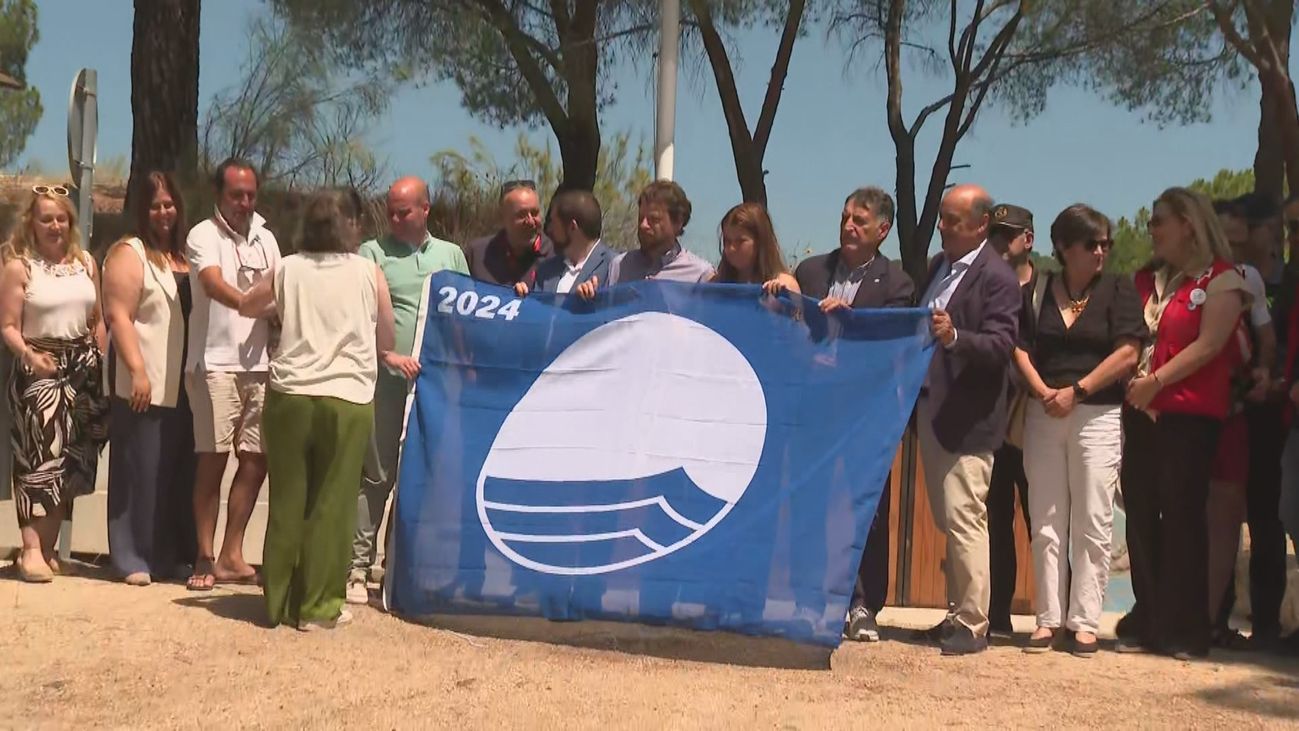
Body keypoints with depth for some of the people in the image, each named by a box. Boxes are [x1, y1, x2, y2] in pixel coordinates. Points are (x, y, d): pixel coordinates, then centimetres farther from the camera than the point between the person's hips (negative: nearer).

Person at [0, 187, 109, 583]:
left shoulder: (86, 263, 10)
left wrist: (102, 367, 7)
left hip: (83, 370, 5)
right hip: (39, 368, -5)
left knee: (71, 461, 6)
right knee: (42, 455, -13)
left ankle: (47, 547, 14)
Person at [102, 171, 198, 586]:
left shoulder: (185, 255, 17)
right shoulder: (129, 254, -3)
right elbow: (118, 316, -12)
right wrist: (137, 370, -20)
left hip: (183, 384, 6)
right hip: (147, 384, -6)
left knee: (179, 472, 8)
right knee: (141, 471, -3)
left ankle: (174, 557, 15)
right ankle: (133, 560, 3)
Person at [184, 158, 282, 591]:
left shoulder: (265, 239, 15)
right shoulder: (203, 236, -3)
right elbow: (214, 284, -20)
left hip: (260, 363, 5)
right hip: (216, 364, -5)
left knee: (256, 460, 5)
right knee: (214, 458, -4)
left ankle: (231, 556, 14)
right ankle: (205, 558, 4)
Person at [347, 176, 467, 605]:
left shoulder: (452, 255, 17)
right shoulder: (373, 253, 6)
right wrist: (392, 355, -17)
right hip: (388, 380, -3)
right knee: (377, 474, -3)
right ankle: (358, 566, 2)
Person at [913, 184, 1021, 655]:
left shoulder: (996, 277, -10)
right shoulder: (939, 265, 15)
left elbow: (1000, 346, -18)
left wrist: (954, 337, -34)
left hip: (966, 418, -8)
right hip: (931, 410, 8)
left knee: (964, 519, -9)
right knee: (948, 521, 13)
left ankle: (973, 625, -2)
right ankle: (959, 613, 21)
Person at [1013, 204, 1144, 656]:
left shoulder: (1118, 291, 3)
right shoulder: (1037, 293, 10)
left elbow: (1127, 352, -6)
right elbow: (1020, 348, 5)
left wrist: (1076, 391, -11)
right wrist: (1043, 391, -11)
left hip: (1098, 415, -2)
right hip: (1043, 415, 3)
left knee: (1092, 524, -3)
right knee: (1046, 524, 4)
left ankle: (1085, 622, 3)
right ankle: (1049, 619, 10)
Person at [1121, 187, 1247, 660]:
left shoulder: (1221, 280, -2)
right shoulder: (1147, 280, 19)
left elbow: (1208, 345, -12)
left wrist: (1156, 381, -15)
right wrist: (1129, 382, 3)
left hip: (1190, 415, -6)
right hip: (1142, 413, 6)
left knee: (1182, 517, -6)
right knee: (1141, 517, 5)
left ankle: (1184, 630, 0)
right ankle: (1147, 624, 11)